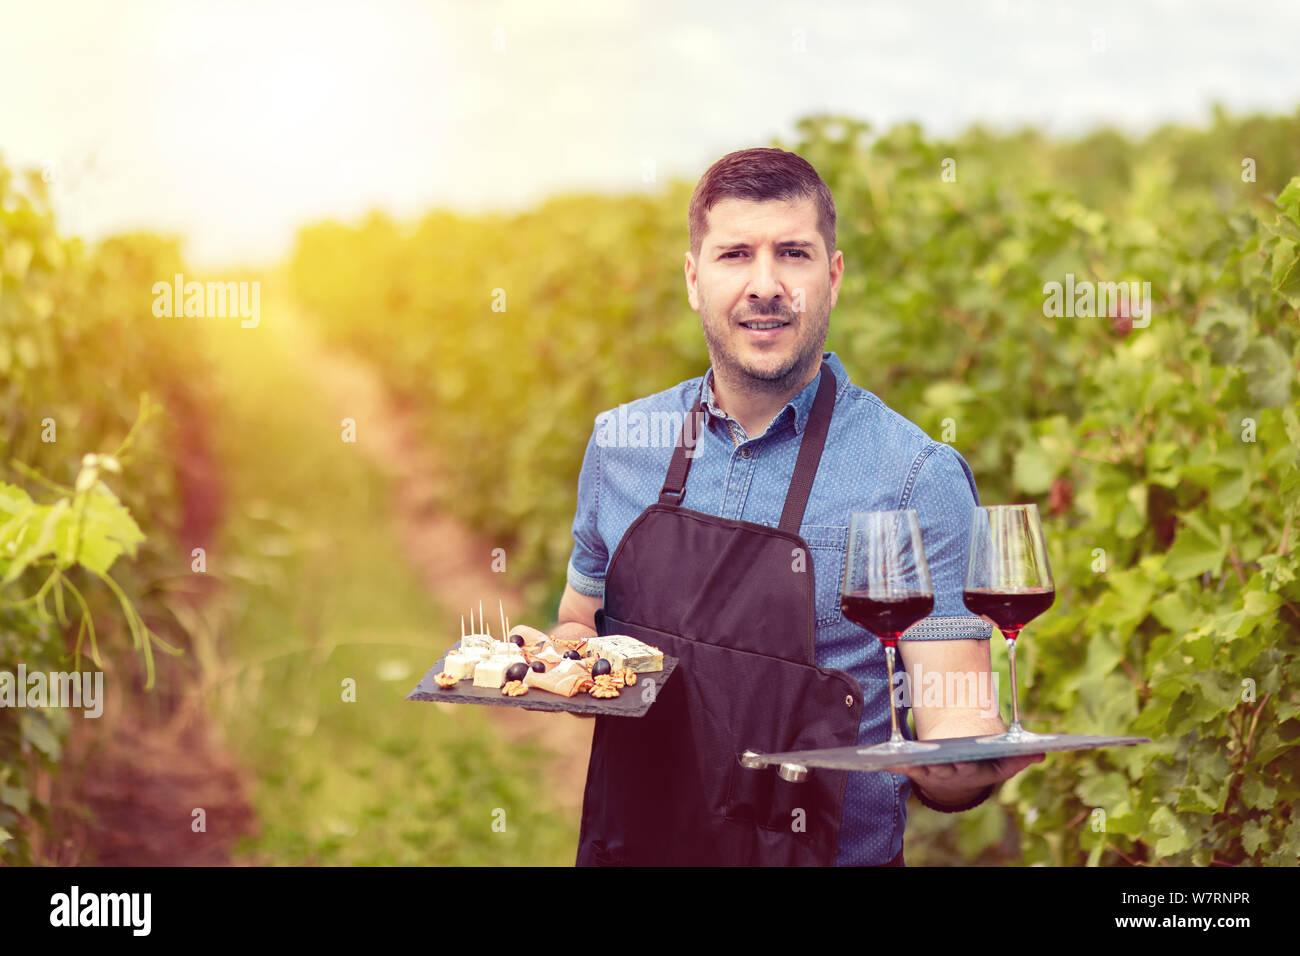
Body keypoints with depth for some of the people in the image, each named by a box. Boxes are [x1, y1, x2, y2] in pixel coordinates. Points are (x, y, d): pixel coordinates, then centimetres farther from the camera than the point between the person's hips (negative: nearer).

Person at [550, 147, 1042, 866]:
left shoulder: (919, 477, -12)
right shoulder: (618, 442, 1)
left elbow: (954, 722, -15)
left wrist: (965, 763, -37)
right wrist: (561, 660, -7)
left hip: (833, 853, -4)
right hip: (625, 847, 4)